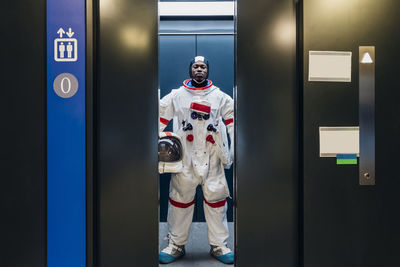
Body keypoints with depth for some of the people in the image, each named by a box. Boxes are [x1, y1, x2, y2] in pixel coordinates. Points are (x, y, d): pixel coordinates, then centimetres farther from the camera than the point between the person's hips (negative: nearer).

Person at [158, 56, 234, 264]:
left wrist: (234, 148, 4)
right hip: (185, 158, 0)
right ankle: (176, 244, 22)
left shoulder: (220, 97, 10)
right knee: (180, 199, 6)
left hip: (212, 158, 1)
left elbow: (232, 120, 12)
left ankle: (219, 245, 18)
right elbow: (160, 118, 11)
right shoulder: (176, 96, 8)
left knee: (216, 199, 3)